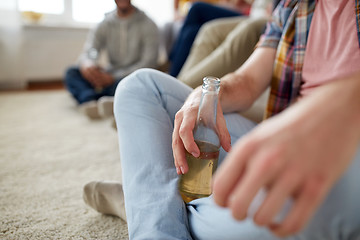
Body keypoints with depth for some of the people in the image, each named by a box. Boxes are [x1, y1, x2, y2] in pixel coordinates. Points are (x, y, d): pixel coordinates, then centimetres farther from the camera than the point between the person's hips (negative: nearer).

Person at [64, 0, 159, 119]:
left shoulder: (147, 25, -2)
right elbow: (87, 53, -1)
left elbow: (149, 64, -10)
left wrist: (114, 77, -19)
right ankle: (90, 99, -42)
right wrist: (86, 64, -29)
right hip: (110, 78, 4)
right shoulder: (104, 24, 9)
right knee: (71, 72, -16)